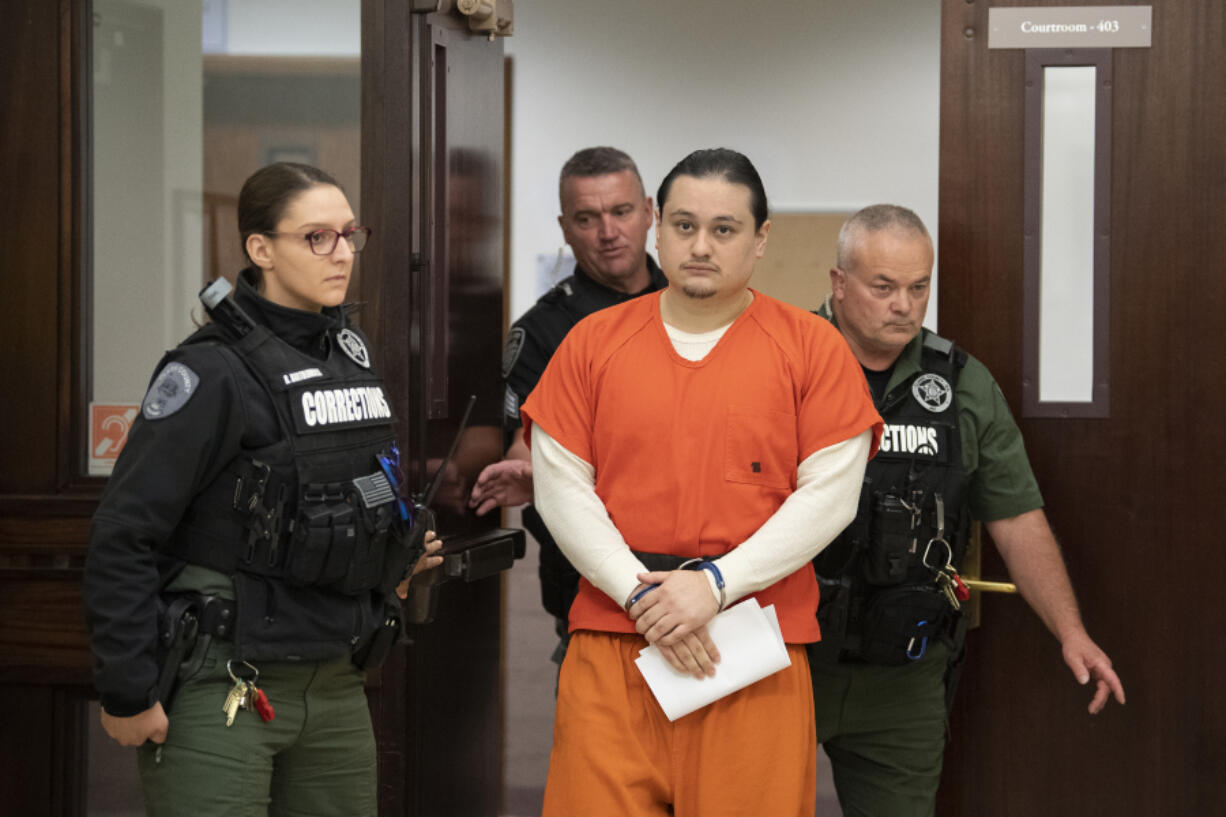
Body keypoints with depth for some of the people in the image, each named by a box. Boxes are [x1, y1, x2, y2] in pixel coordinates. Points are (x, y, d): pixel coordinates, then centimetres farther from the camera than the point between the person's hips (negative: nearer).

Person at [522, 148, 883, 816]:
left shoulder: (812, 347, 5)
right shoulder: (593, 341, 10)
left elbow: (830, 495, -2)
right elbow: (560, 487, 5)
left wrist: (716, 584, -11)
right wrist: (641, 594, -7)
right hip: (610, 644, 1)